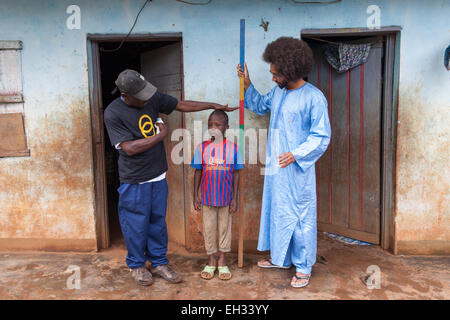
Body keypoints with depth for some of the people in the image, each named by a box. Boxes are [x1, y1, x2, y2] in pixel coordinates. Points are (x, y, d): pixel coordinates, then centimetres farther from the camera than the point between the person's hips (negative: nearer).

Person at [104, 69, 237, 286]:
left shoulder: (152, 98, -1)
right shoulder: (113, 113, -15)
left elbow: (182, 105, 8)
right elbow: (129, 148, -20)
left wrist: (213, 105, 7)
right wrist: (160, 135, -16)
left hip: (158, 176, 5)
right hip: (134, 180, -5)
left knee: (157, 221, 15)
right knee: (136, 224, 8)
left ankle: (159, 263, 31)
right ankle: (136, 265, 30)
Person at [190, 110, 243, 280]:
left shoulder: (233, 148, -6)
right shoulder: (202, 148, -4)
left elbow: (236, 174, -2)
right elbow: (198, 172, 2)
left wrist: (235, 198, -3)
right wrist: (196, 196, 1)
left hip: (226, 198, 0)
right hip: (207, 197, 1)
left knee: (225, 227, 11)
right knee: (208, 228, 10)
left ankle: (222, 261, 28)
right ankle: (212, 261, 28)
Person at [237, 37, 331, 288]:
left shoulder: (314, 98, -14)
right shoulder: (278, 92, 8)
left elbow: (321, 136, -14)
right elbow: (260, 106, 28)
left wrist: (296, 154, -23)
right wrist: (247, 85, 15)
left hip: (297, 169, -8)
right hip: (275, 166, 8)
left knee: (299, 215, 2)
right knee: (275, 210, 17)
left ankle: (303, 267, 20)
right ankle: (280, 257, 36)